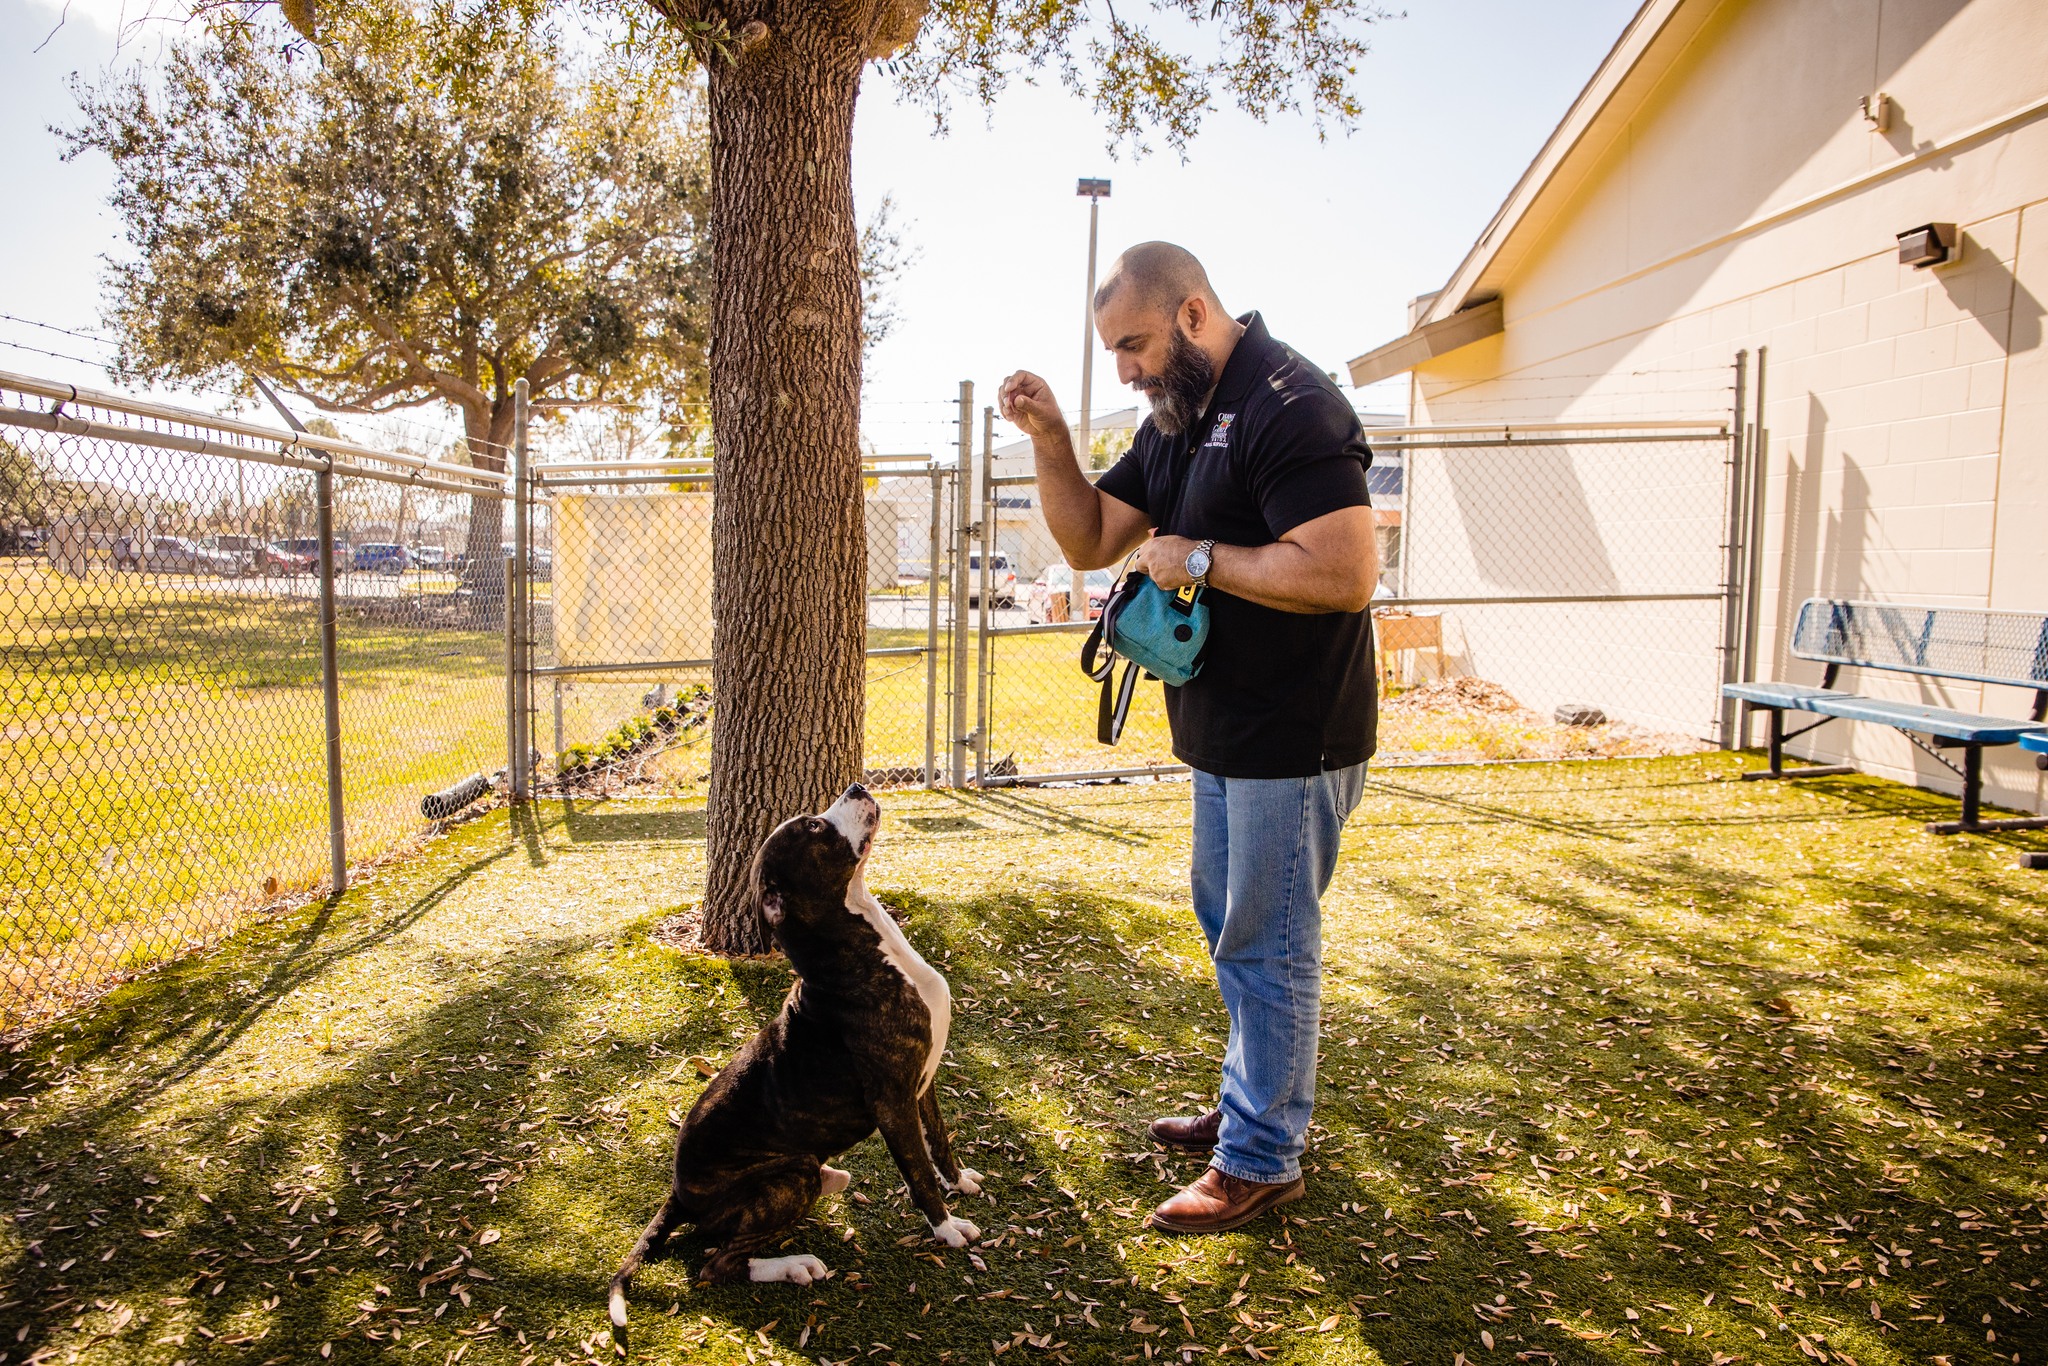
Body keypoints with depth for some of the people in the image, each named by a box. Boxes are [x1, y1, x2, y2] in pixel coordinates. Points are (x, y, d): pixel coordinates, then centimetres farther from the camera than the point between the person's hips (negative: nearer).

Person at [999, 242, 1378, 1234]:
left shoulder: (1289, 408, -19)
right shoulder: (1178, 419, 11)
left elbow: (1346, 573, -29)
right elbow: (1089, 541, 13)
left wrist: (1199, 557, -21)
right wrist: (1048, 438, -1)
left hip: (1293, 742, -10)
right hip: (1224, 734, 10)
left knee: (1266, 942, 1)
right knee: (1230, 924, 20)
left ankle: (1260, 1160, 18)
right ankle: (1256, 1103, 39)